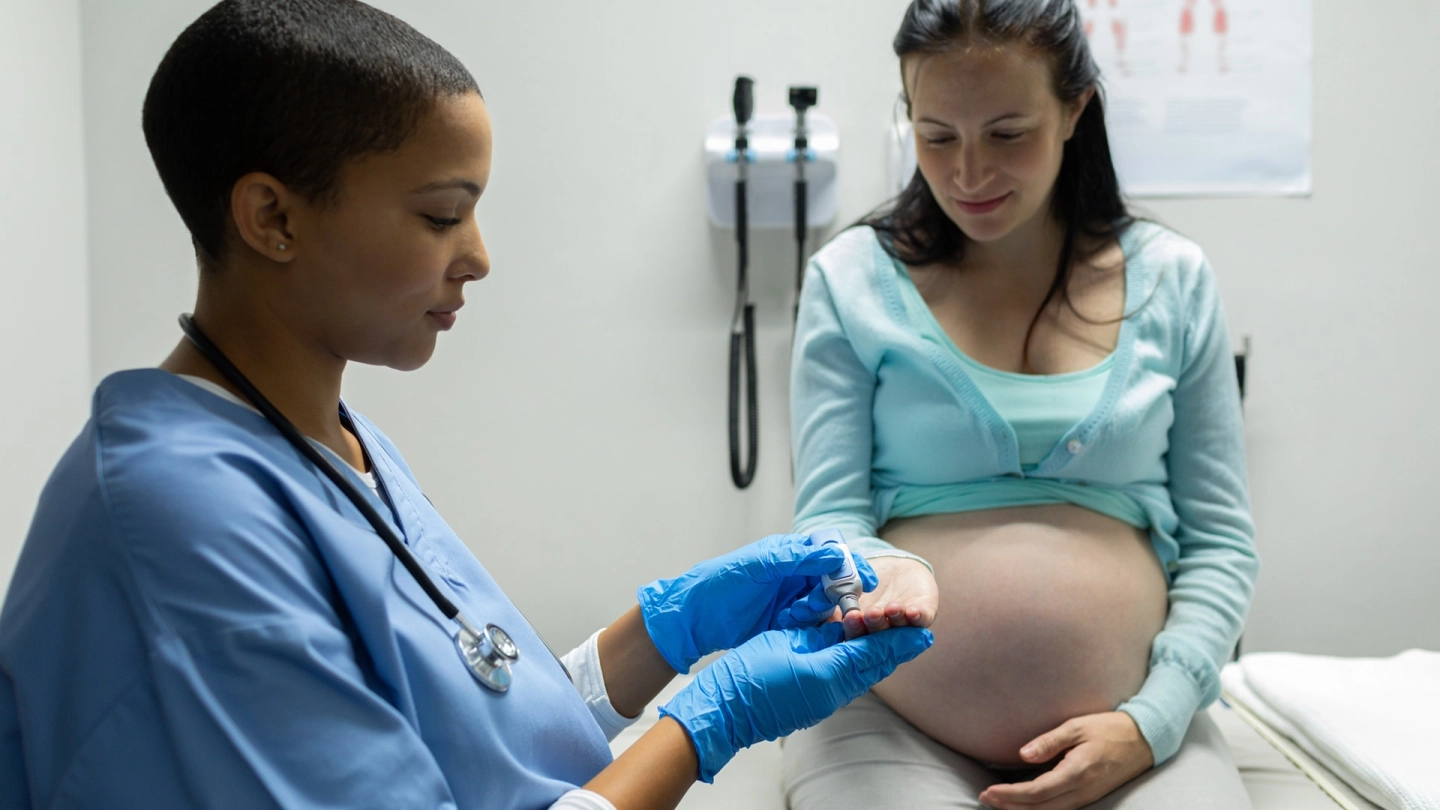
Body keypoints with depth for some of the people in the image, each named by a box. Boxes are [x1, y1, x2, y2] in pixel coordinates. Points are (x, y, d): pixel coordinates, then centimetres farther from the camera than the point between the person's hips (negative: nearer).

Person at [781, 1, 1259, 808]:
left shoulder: (1173, 280, 6)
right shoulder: (852, 278, 1)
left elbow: (1221, 545, 7)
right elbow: (828, 520, -1)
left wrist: (1151, 725, -6)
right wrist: (884, 574, -23)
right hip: (894, 722, -1)